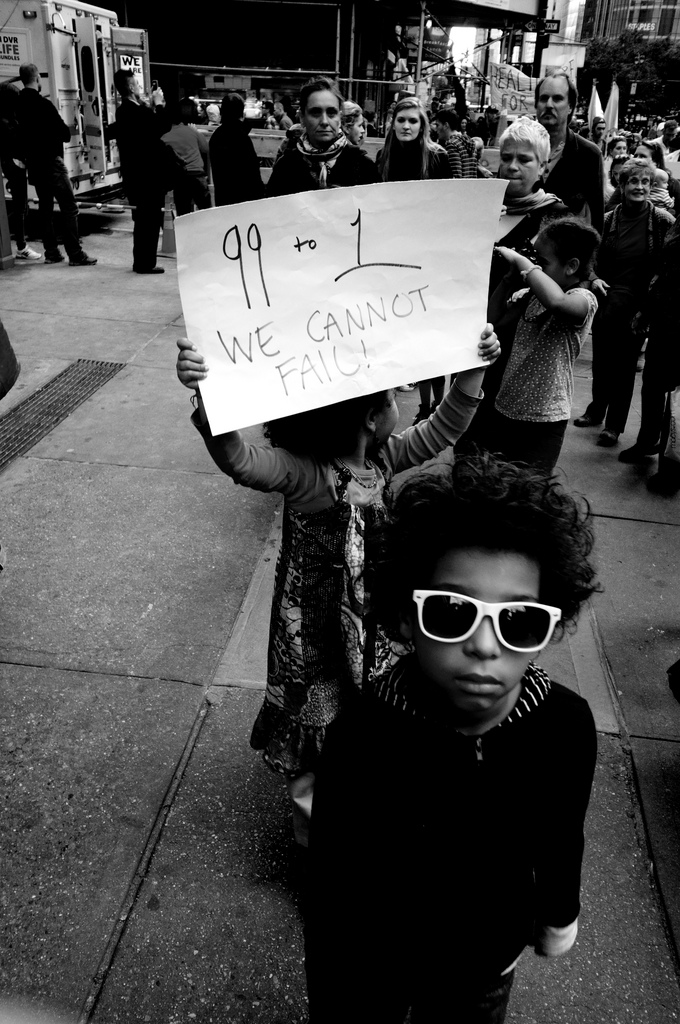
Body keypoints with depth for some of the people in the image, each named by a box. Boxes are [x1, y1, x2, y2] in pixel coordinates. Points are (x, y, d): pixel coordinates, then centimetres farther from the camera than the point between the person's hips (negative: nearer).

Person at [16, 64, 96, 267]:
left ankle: (51, 252, 15)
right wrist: (65, 130, 5)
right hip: (51, 161, -8)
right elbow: (65, 134, -14)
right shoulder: (43, 104, -16)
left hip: (34, 164, 8)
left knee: (45, 207, 13)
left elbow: (22, 132, 13)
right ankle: (75, 254, -11)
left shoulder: (19, 104, 5)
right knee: (69, 208, -6)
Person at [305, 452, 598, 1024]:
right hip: (378, 971, -2)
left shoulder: (568, 724, -26)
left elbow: (561, 834, -5)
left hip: (492, 965, 3)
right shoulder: (361, 742, -35)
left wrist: (560, 912, 10)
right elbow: (333, 912, -22)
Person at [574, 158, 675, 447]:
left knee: (624, 365, 4)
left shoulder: (662, 222, -4)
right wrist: (594, 279, -4)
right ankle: (596, 409, 34)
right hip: (605, 301, 3)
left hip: (637, 306, -3)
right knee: (600, 360, 11)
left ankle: (614, 425, 16)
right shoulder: (608, 220, 4)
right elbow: (594, 259, 15)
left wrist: (649, 305, -13)